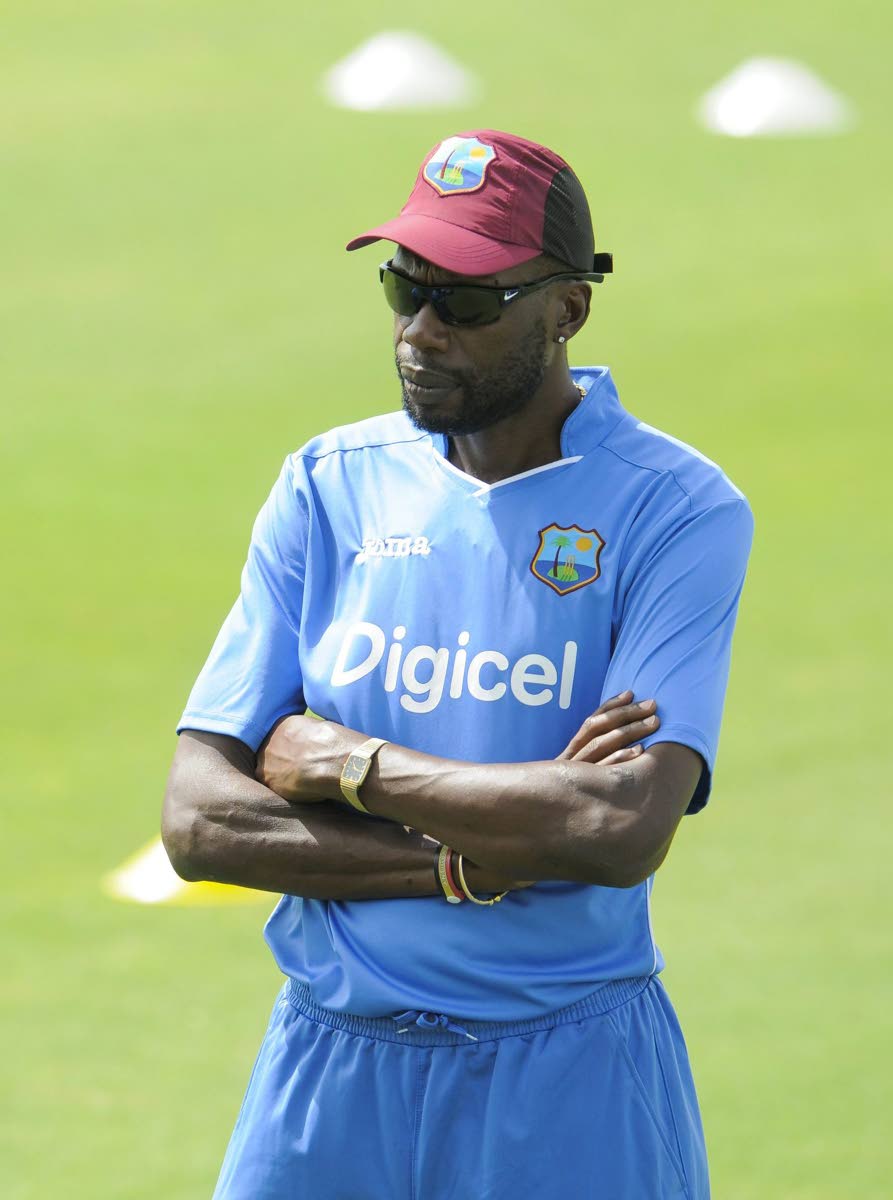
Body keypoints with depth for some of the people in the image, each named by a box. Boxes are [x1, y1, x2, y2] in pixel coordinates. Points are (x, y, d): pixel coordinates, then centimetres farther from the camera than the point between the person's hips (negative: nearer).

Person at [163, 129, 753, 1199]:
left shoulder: (677, 510, -7)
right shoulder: (328, 489, 5)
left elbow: (625, 832, -20)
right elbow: (200, 824, -4)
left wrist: (350, 765, -11)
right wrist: (489, 855, -14)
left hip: (571, 1090, -3)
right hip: (328, 1070, 3)